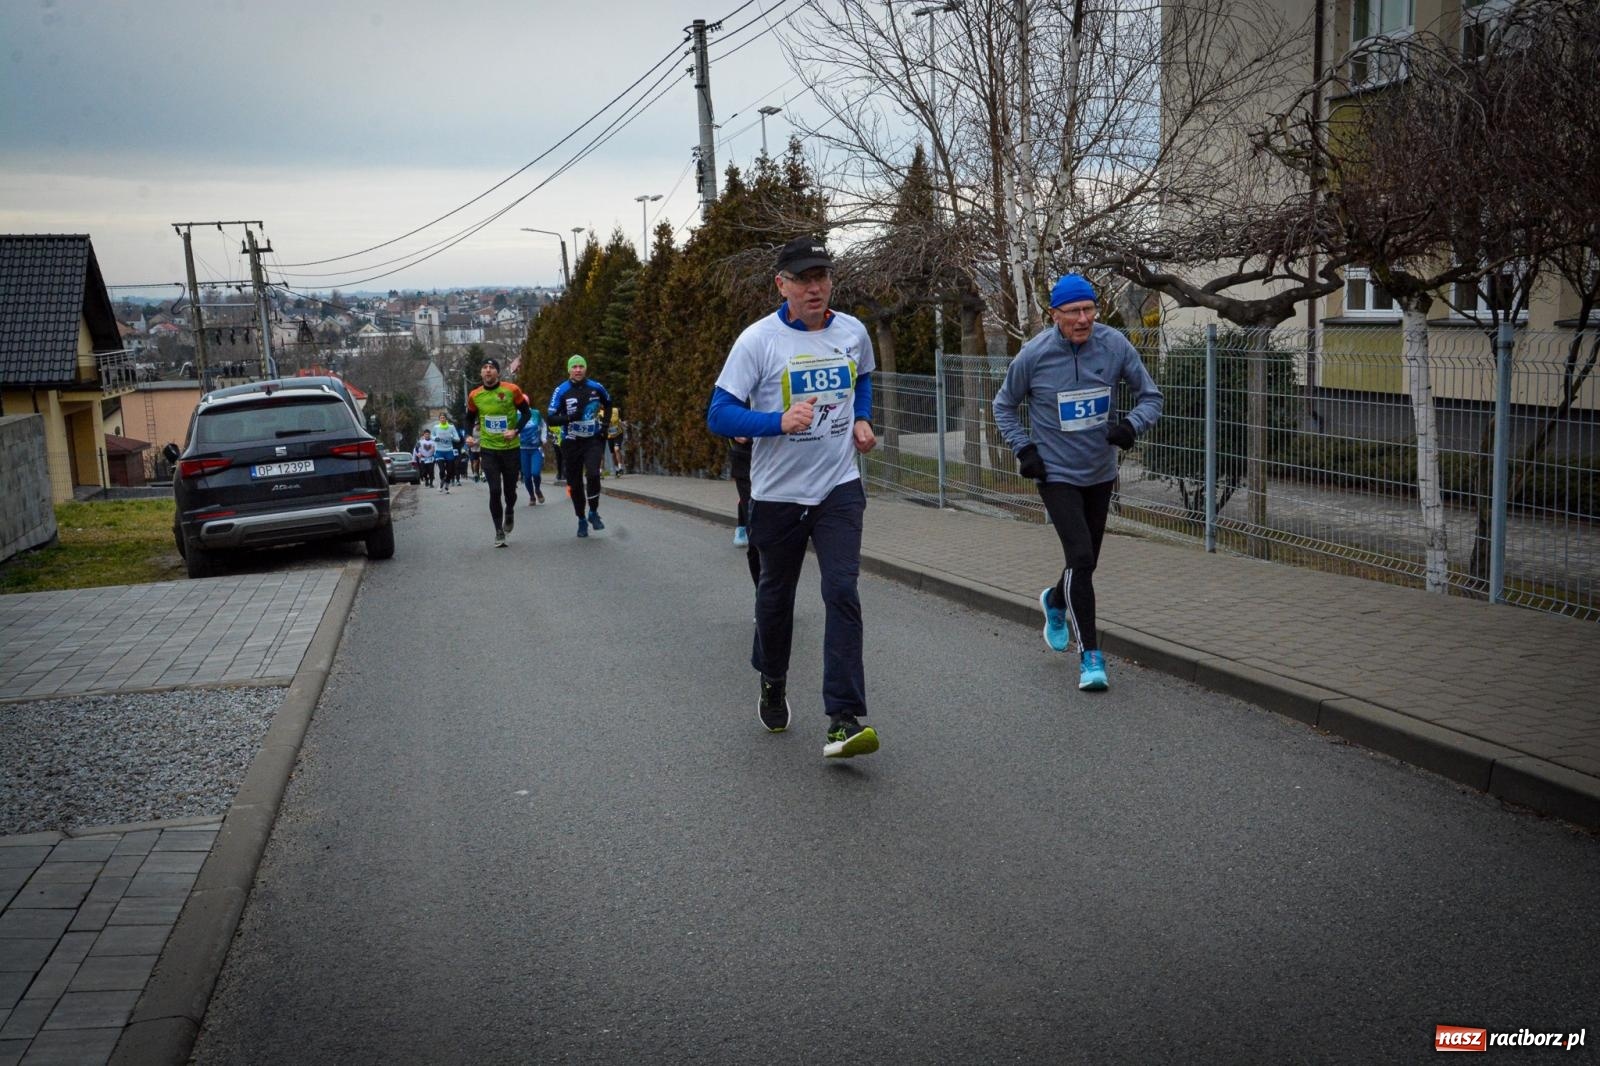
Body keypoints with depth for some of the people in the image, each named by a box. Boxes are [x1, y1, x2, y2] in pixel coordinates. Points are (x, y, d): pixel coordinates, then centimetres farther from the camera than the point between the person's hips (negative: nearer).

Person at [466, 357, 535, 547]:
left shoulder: (512, 390, -8)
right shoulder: (475, 396, -1)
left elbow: (527, 412, 0)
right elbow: (470, 418, 16)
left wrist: (516, 431, -14)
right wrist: (469, 435, 0)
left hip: (511, 448, -1)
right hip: (488, 449, 1)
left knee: (510, 489, 8)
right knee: (494, 490, -8)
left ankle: (510, 511, 43)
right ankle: (499, 532, 3)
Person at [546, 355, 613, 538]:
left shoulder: (596, 387, -2)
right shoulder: (561, 391, -8)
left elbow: (608, 404, 20)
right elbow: (550, 418, -13)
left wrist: (605, 423, 8)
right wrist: (570, 417, -29)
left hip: (593, 440, 0)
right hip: (571, 442, 0)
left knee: (593, 474, -22)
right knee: (575, 484, 5)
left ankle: (594, 513, -3)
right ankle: (582, 520, 23)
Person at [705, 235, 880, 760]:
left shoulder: (853, 332, 3)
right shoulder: (758, 339, -11)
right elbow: (719, 415, -15)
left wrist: (861, 419, 7)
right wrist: (780, 422, -29)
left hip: (839, 487, 2)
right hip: (778, 493, -1)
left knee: (842, 592, -14)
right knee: (776, 594, 14)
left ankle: (845, 719, -14)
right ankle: (772, 684, 41)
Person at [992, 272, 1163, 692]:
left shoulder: (1114, 345, -8)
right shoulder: (1034, 354, -13)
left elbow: (1151, 396, 2)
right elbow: (1004, 406, 4)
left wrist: (1131, 425, -18)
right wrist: (1024, 448, -8)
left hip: (1100, 473, 4)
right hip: (1056, 473, -4)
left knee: (1085, 562, 15)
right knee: (1081, 557, -16)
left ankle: (1055, 601, 50)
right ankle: (1090, 656, -7)